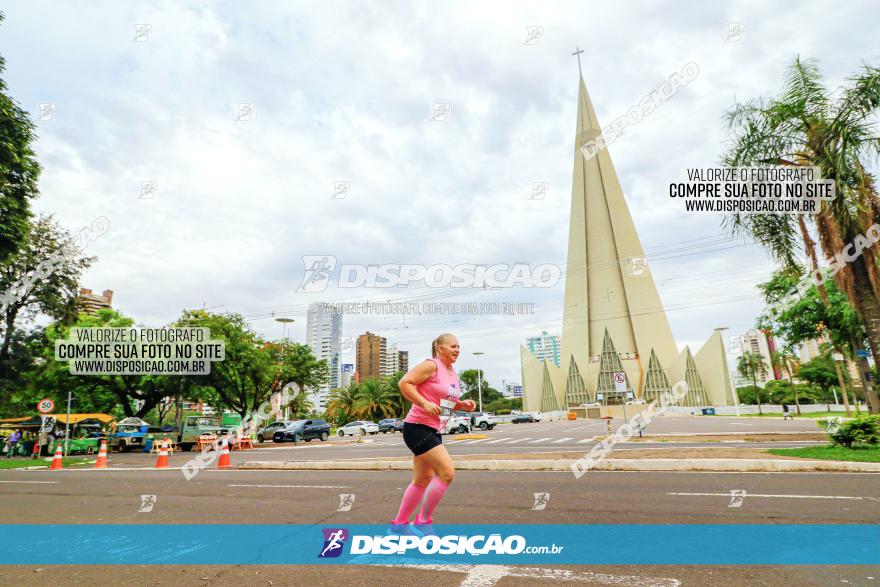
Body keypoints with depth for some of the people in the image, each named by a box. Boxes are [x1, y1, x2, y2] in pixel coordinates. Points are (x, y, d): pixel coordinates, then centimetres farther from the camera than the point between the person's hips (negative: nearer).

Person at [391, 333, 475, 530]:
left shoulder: (453, 374, 13)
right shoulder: (431, 365, -14)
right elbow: (404, 383, -20)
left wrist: (463, 405, 4)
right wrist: (425, 404, -27)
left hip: (434, 431, 10)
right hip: (418, 427, -10)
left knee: (423, 480, 15)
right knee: (447, 472, -14)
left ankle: (399, 522, 30)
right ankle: (423, 520, 2)